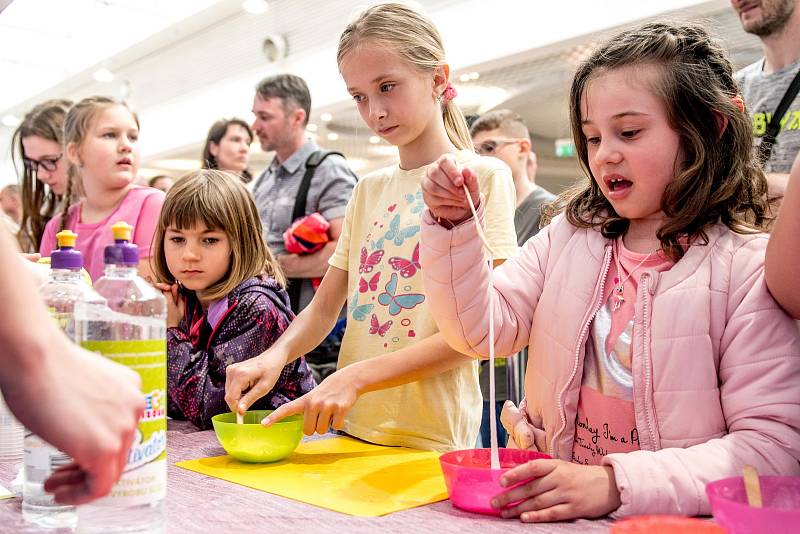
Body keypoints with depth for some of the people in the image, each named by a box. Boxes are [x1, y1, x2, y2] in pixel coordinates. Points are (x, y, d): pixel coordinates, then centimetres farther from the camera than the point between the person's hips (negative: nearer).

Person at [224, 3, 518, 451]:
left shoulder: (482, 176, -7)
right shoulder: (369, 190, 11)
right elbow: (324, 308, 10)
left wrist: (356, 377, -22)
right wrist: (276, 355, -11)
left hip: (432, 442, -5)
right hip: (352, 429, 5)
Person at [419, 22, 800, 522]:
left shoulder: (750, 268, -7)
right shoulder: (569, 236, 8)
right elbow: (481, 328, 3)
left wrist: (616, 483, -21)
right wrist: (454, 228, -9)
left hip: (673, 518, -2)